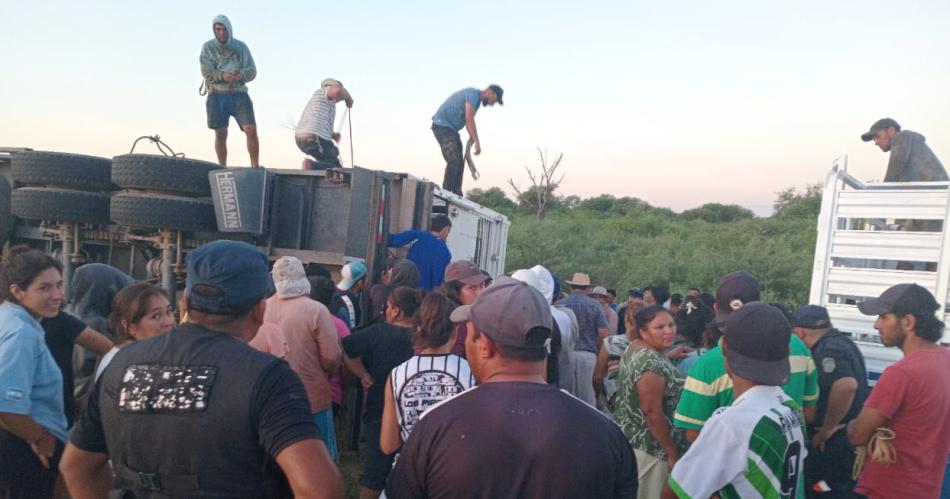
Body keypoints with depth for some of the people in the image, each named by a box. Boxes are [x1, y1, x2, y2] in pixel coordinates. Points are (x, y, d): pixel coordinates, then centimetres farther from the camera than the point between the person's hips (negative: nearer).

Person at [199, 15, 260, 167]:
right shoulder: (208, 47, 5)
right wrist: (222, 76, -24)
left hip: (239, 94, 1)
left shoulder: (241, 46, 9)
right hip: (217, 95, -1)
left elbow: (252, 70, 3)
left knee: (251, 130, -13)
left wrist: (241, 75, -19)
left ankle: (255, 167, -6)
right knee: (221, 134, -1)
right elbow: (206, 72, -4)